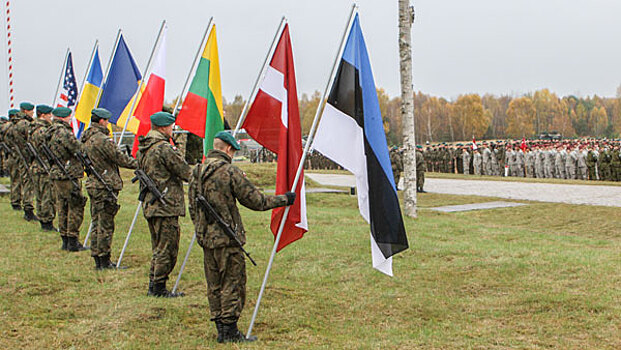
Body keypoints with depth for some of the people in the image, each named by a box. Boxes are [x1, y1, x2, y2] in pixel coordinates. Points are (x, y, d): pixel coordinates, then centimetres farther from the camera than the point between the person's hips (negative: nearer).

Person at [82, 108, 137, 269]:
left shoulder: (87, 139, 11)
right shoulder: (103, 140, -17)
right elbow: (119, 158, -12)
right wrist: (138, 164, 1)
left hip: (93, 184, 9)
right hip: (105, 187, -9)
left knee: (97, 224, 13)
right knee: (105, 226, -2)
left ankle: (97, 261, 18)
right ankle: (104, 262, 3)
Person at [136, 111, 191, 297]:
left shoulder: (142, 149, 13)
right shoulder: (165, 148, -15)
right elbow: (186, 173, -14)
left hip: (149, 205, 9)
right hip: (166, 206, -9)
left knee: (158, 249, 17)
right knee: (167, 249, -1)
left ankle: (153, 286, 21)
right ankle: (158, 288, 4)